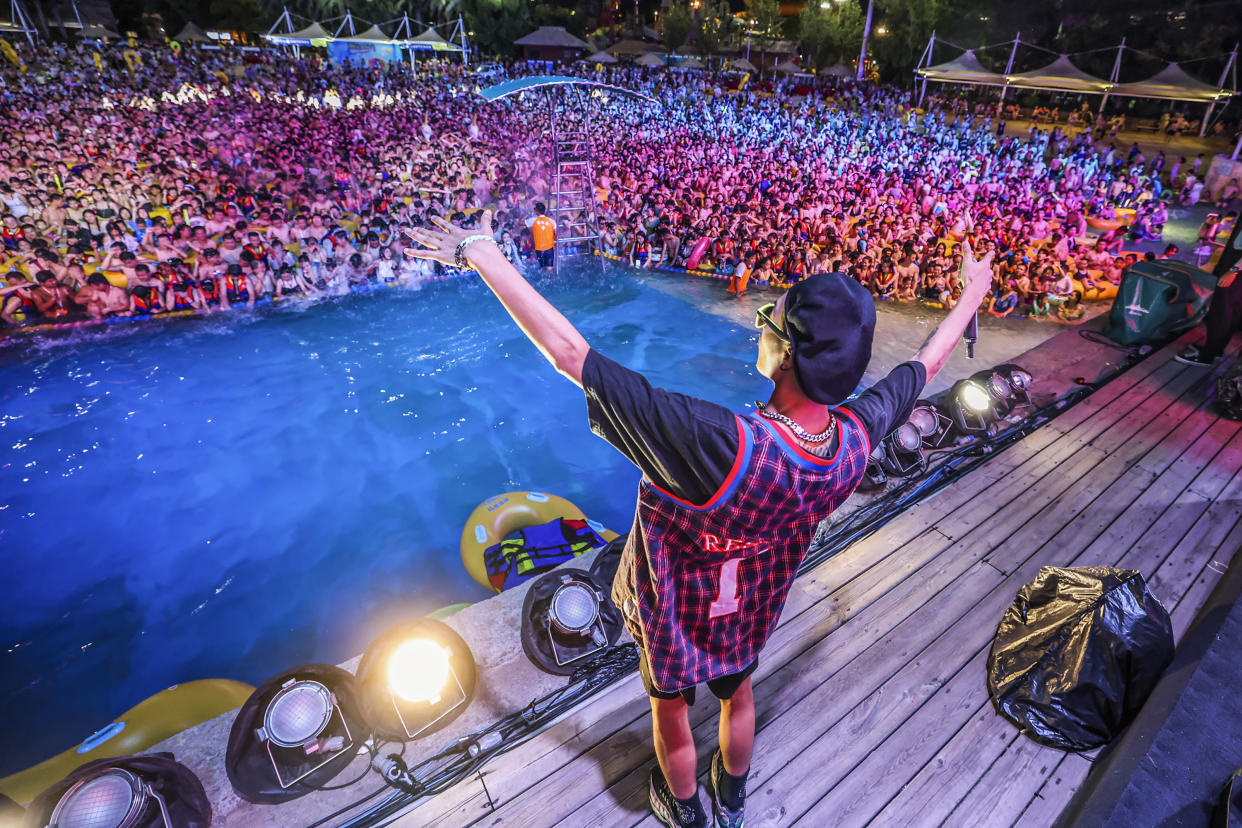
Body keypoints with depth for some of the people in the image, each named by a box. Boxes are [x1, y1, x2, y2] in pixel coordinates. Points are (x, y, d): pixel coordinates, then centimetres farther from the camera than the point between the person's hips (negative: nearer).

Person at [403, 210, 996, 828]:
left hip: (674, 616, -4)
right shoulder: (856, 438, -27)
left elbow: (569, 353, -46)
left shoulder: (721, 446, -46)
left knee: (672, 712, 27)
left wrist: (485, 256, -36)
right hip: (752, 614, 5)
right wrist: (972, 294, 12)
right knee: (738, 695, 34)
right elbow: (926, 362, -6)